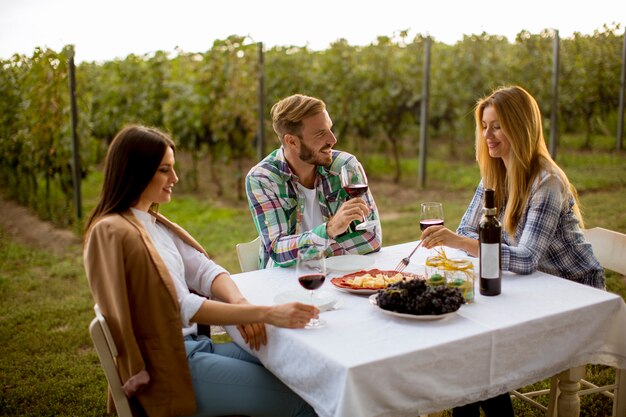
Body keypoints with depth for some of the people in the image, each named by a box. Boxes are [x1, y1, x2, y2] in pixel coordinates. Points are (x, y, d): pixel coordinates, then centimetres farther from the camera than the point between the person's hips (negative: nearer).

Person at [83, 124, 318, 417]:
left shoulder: (154, 224, 13)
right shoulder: (114, 232, -16)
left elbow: (203, 269, 6)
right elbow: (182, 306, -21)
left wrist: (240, 304, -15)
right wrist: (266, 314, -25)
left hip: (192, 345, 8)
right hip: (167, 366, -8)